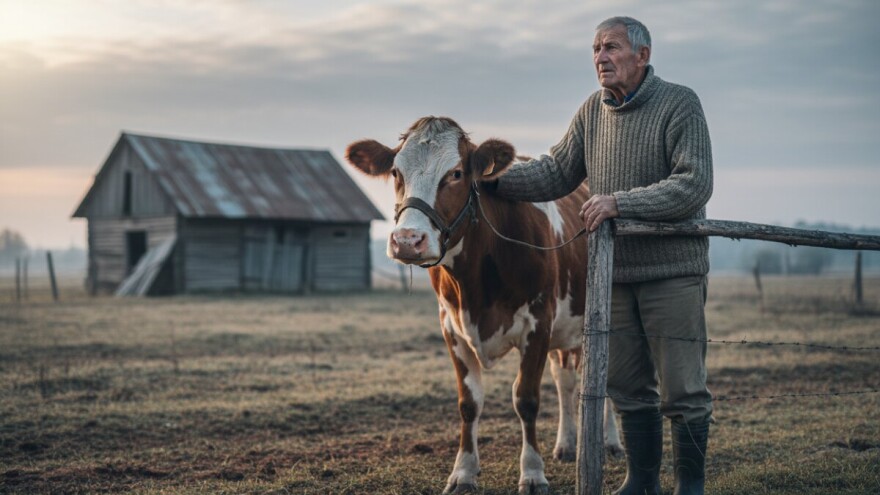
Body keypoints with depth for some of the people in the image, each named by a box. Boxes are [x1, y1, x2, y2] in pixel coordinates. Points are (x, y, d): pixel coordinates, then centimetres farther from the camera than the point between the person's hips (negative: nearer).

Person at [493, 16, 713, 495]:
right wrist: (493, 178, -1)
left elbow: (695, 184, -19)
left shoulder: (680, 104, -10)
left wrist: (620, 201, -25)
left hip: (673, 271, -6)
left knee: (682, 387, -1)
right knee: (628, 384, 13)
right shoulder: (592, 110, 8)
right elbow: (556, 172, 12)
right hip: (614, 272, 6)